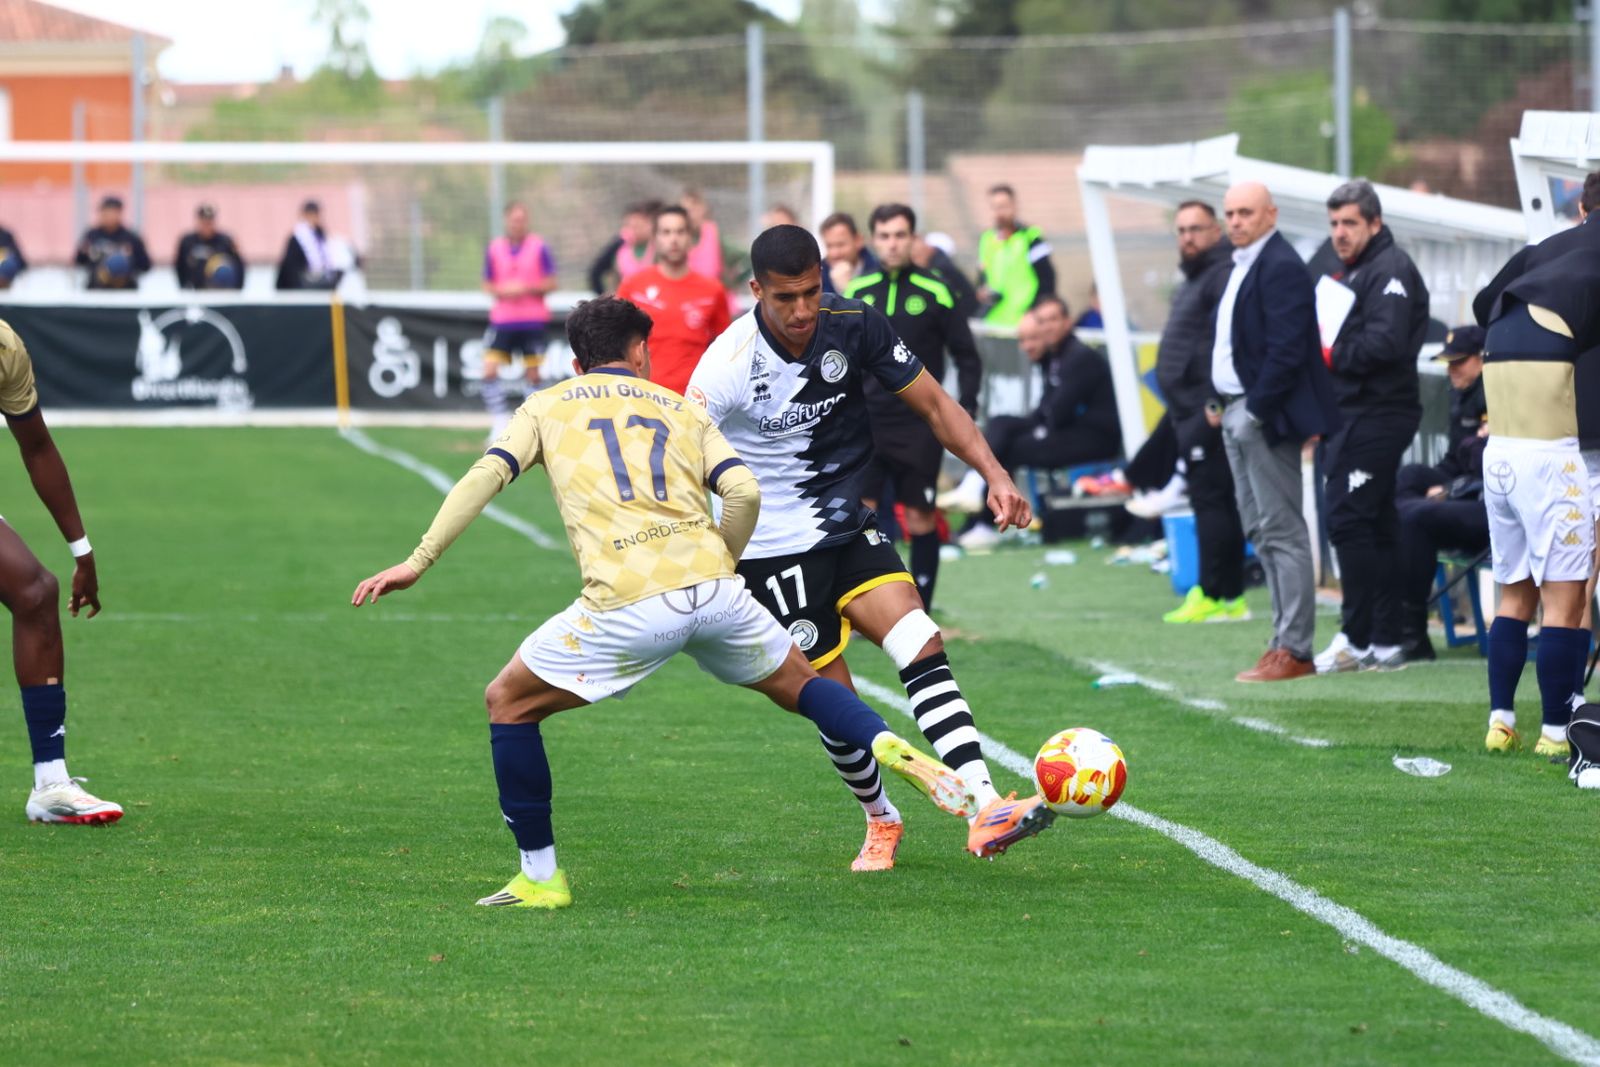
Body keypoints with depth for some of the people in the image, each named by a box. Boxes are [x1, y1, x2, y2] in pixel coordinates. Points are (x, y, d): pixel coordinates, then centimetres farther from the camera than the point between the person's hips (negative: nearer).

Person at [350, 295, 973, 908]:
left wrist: (418, 562, 7)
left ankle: (540, 878, 12)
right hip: (713, 591, 3)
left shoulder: (546, 407, 20)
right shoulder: (681, 410, 23)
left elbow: (486, 476, 6)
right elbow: (744, 492, 8)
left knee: (509, 703, 15)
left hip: (627, 606, -3)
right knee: (798, 685, 27)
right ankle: (899, 753, 3)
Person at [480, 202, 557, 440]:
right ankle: (500, 420, 0)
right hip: (502, 319, 1)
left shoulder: (539, 247, -2)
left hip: (534, 321, -1)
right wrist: (502, 291, -11)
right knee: (489, 370, -10)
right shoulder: (494, 248, 4)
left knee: (532, 373, 2)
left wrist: (526, 288, -17)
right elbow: (487, 284, 10)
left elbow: (551, 283, -1)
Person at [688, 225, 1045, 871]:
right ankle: (881, 823, 28)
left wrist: (994, 474, -12)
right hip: (772, 547, -3)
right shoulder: (729, 365, -20)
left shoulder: (854, 327, -9)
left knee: (921, 644, -18)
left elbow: (934, 406, 1)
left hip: (848, 526, 3)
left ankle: (987, 812, -28)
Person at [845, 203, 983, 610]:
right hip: (866, 421, 2)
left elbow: (967, 357, 2)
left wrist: (965, 412, -7)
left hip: (919, 427, -2)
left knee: (921, 519, 3)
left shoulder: (934, 293, -3)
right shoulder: (856, 293, 4)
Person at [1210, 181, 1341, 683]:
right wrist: (1223, 405, 12)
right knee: (1261, 529, 12)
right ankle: (1286, 637, 17)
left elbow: (1286, 349, -20)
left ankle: (1294, 650, -6)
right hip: (1237, 415, 10)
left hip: (1266, 416, -10)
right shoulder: (1241, 266, 17)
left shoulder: (1281, 268, -14)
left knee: (1282, 530, -7)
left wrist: (1255, 411, -20)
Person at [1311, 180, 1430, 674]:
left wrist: (1329, 356, -13)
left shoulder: (1390, 271, -11)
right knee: (1375, 523, 10)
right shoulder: (1349, 272, 21)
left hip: (1377, 414, -10)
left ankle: (1359, 638, -7)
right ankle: (1386, 641, 13)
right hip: (1351, 412, 10)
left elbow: (1385, 344, -23)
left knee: (1347, 519, -10)